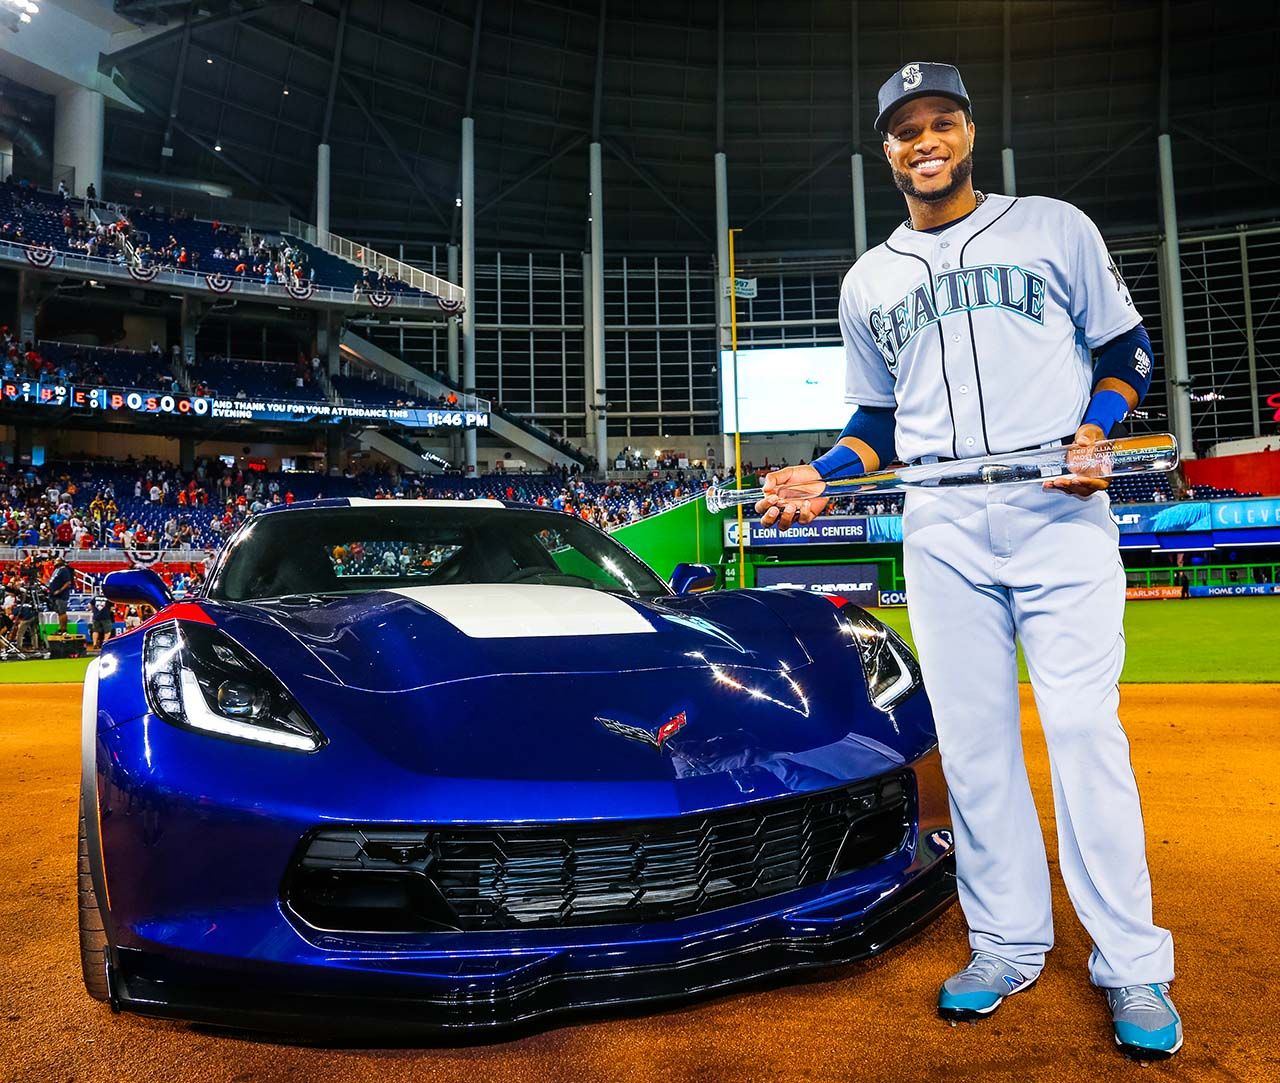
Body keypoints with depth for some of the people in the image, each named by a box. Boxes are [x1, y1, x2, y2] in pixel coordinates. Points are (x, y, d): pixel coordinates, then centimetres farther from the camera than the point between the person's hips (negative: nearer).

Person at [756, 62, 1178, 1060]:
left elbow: (1124, 346, 10)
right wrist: (823, 478, -1)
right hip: (940, 527, 3)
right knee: (971, 739, 4)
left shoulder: (1054, 227, 9)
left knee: (1084, 725, -7)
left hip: (1059, 510, -2)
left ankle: (1132, 966, 6)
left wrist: (1094, 432, -9)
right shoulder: (869, 282, 16)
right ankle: (1008, 944, 17)